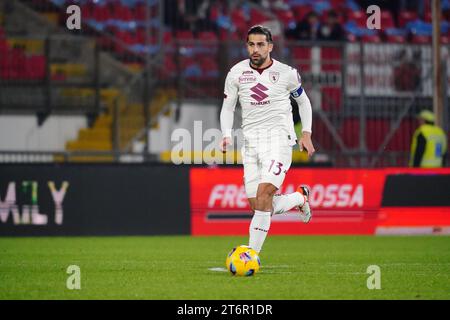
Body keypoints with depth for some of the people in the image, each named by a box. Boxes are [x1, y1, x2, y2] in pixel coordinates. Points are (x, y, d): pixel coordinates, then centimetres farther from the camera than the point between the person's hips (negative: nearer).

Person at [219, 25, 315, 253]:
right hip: (251, 142, 4)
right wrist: (227, 136, -4)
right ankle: (299, 197, 33)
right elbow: (227, 107, 12)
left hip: (279, 138, -4)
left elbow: (303, 101, 15)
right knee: (258, 208, 2)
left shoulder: (286, 73, 0)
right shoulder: (236, 73, 3)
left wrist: (306, 134, 6)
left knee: (264, 194, -23)